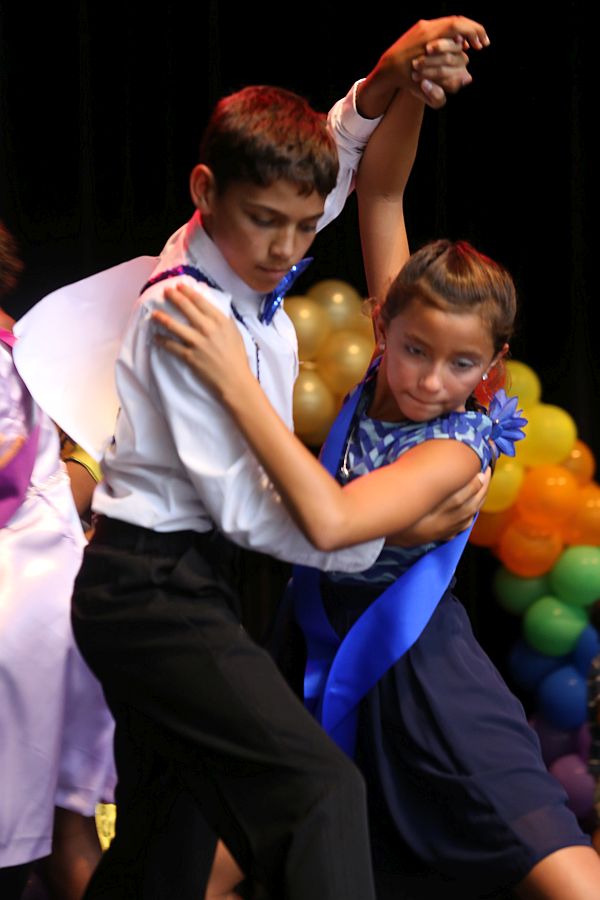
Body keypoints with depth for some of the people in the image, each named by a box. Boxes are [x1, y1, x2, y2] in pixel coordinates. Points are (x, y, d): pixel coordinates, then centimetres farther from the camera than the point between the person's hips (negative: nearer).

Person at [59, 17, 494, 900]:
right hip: (156, 587, -10)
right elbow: (241, 502, -19)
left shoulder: (243, 264, 4)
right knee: (320, 788, -21)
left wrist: (381, 86, 0)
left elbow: (328, 162, 20)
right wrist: (379, 537, -11)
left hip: (173, 587, 10)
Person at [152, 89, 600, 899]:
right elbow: (380, 191, -3)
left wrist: (235, 380, -35)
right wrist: (403, 81, -20)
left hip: (420, 680, -6)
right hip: (330, 674, 6)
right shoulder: (386, 370, -3)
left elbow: (331, 520, -35)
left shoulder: (461, 444, -18)